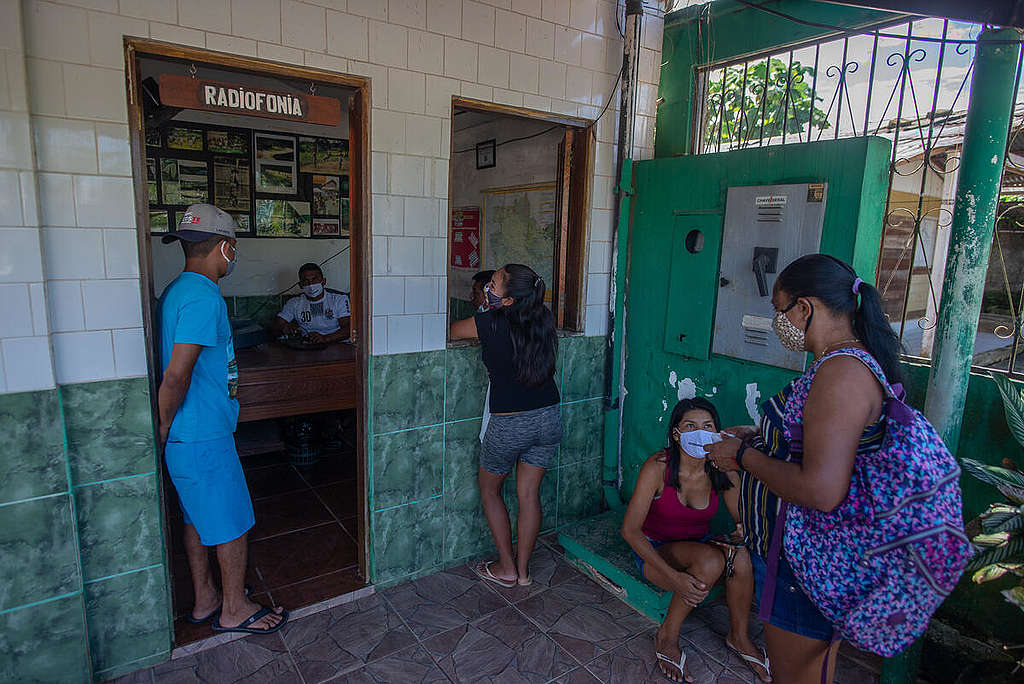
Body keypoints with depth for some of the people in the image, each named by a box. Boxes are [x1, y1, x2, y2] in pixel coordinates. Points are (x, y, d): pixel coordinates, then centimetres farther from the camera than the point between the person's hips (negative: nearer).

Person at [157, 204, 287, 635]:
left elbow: (174, 370, 15)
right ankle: (234, 610, 22)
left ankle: (205, 600, 35)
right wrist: (163, 432, -15)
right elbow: (176, 376, -26)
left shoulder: (176, 291, 10)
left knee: (198, 517, 20)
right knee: (233, 523, 6)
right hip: (204, 437, -10)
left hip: (186, 437, 10)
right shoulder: (204, 297, -21)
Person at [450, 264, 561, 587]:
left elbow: (449, 332, 1)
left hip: (510, 424, -5)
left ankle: (507, 568, 25)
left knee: (489, 488, 19)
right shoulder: (542, 320, -2)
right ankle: (523, 570, 28)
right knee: (529, 493, 17)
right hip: (549, 417, 5)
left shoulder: (489, 323, -16)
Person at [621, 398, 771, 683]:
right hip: (654, 551, -4)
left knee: (741, 557, -26)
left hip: (699, 545, 4)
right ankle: (667, 637, -11)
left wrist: (741, 534, -27)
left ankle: (739, 636, 0)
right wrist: (673, 577, -34)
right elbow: (630, 529, -25)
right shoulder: (658, 467, -24)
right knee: (711, 560, -32)